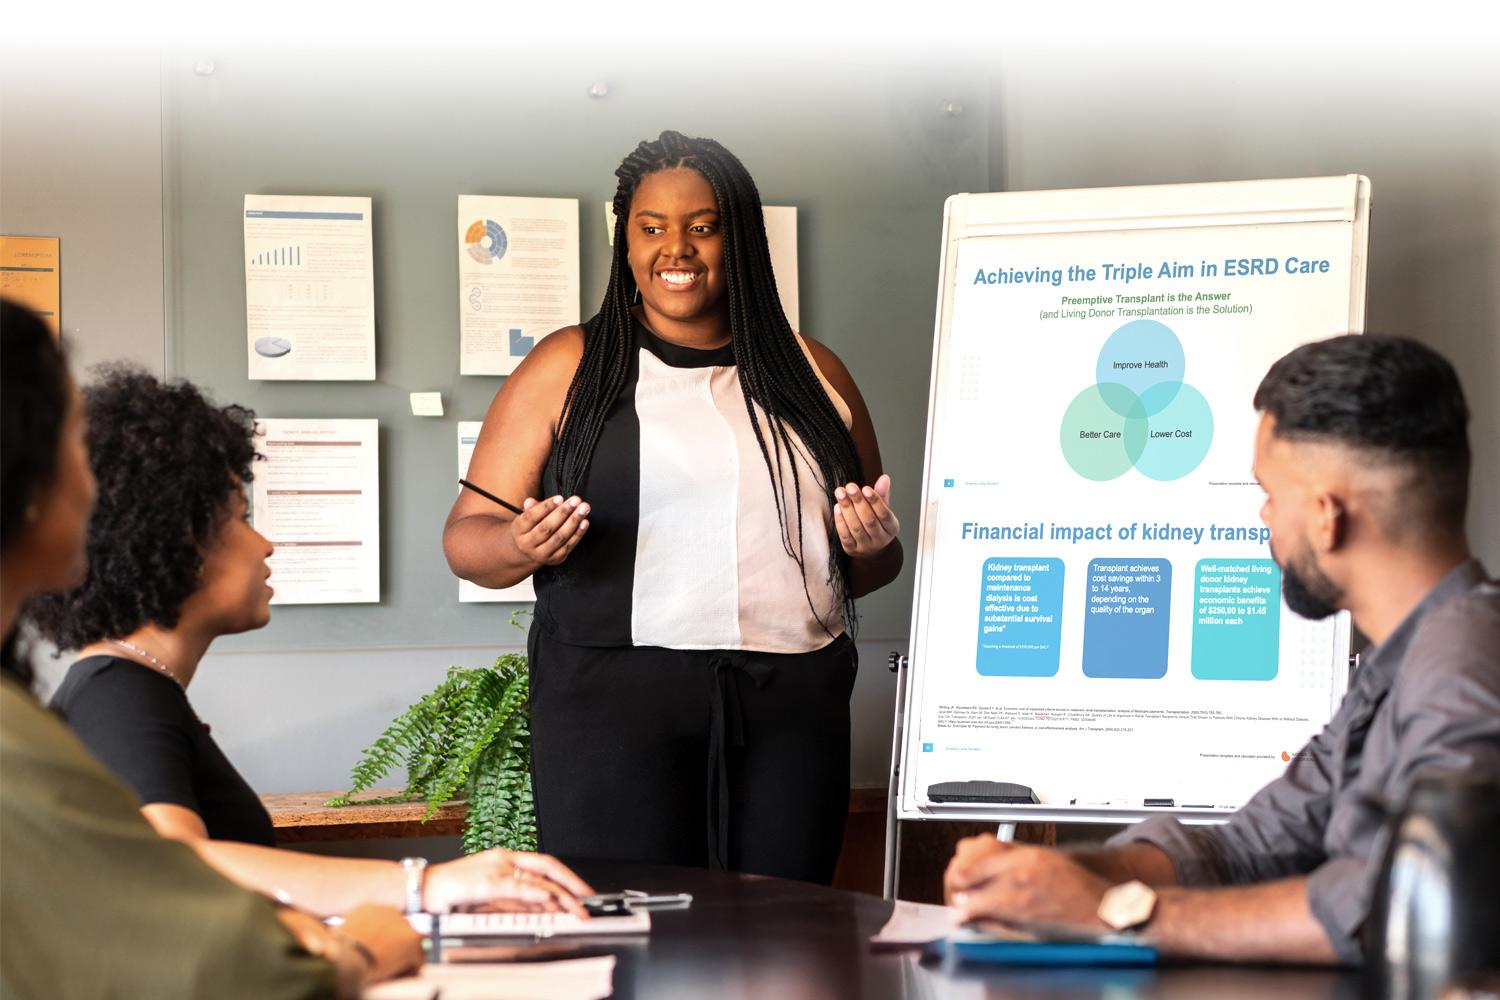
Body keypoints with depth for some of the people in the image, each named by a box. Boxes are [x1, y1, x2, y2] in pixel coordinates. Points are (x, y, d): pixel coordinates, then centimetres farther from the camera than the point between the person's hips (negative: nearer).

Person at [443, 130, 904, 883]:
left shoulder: (811, 373, 16)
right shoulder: (567, 369, 9)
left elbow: (870, 572, 23)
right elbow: (467, 534, 7)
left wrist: (870, 548, 0)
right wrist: (519, 549, -15)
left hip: (792, 706, 2)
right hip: (615, 699, -2)